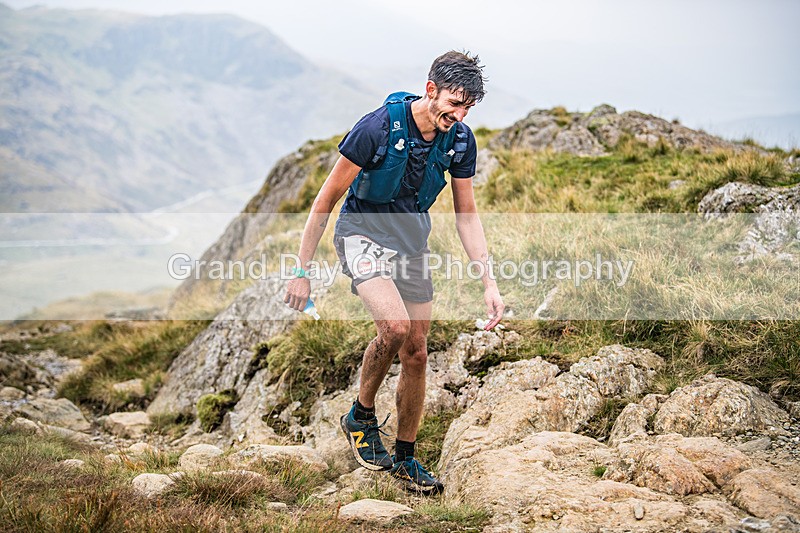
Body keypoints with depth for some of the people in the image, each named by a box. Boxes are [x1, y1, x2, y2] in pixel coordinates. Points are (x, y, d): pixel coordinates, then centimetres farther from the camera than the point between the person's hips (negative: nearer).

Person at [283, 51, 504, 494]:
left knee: (416, 354, 6)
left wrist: (489, 283, -6)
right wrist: (301, 271, -15)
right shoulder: (377, 128, -25)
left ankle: (405, 458, 23)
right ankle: (361, 416, -2)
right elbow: (326, 199, -17)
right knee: (395, 325, -28)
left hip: (412, 242, 5)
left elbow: (466, 215, 1)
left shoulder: (461, 140, -9)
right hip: (363, 234, -5)